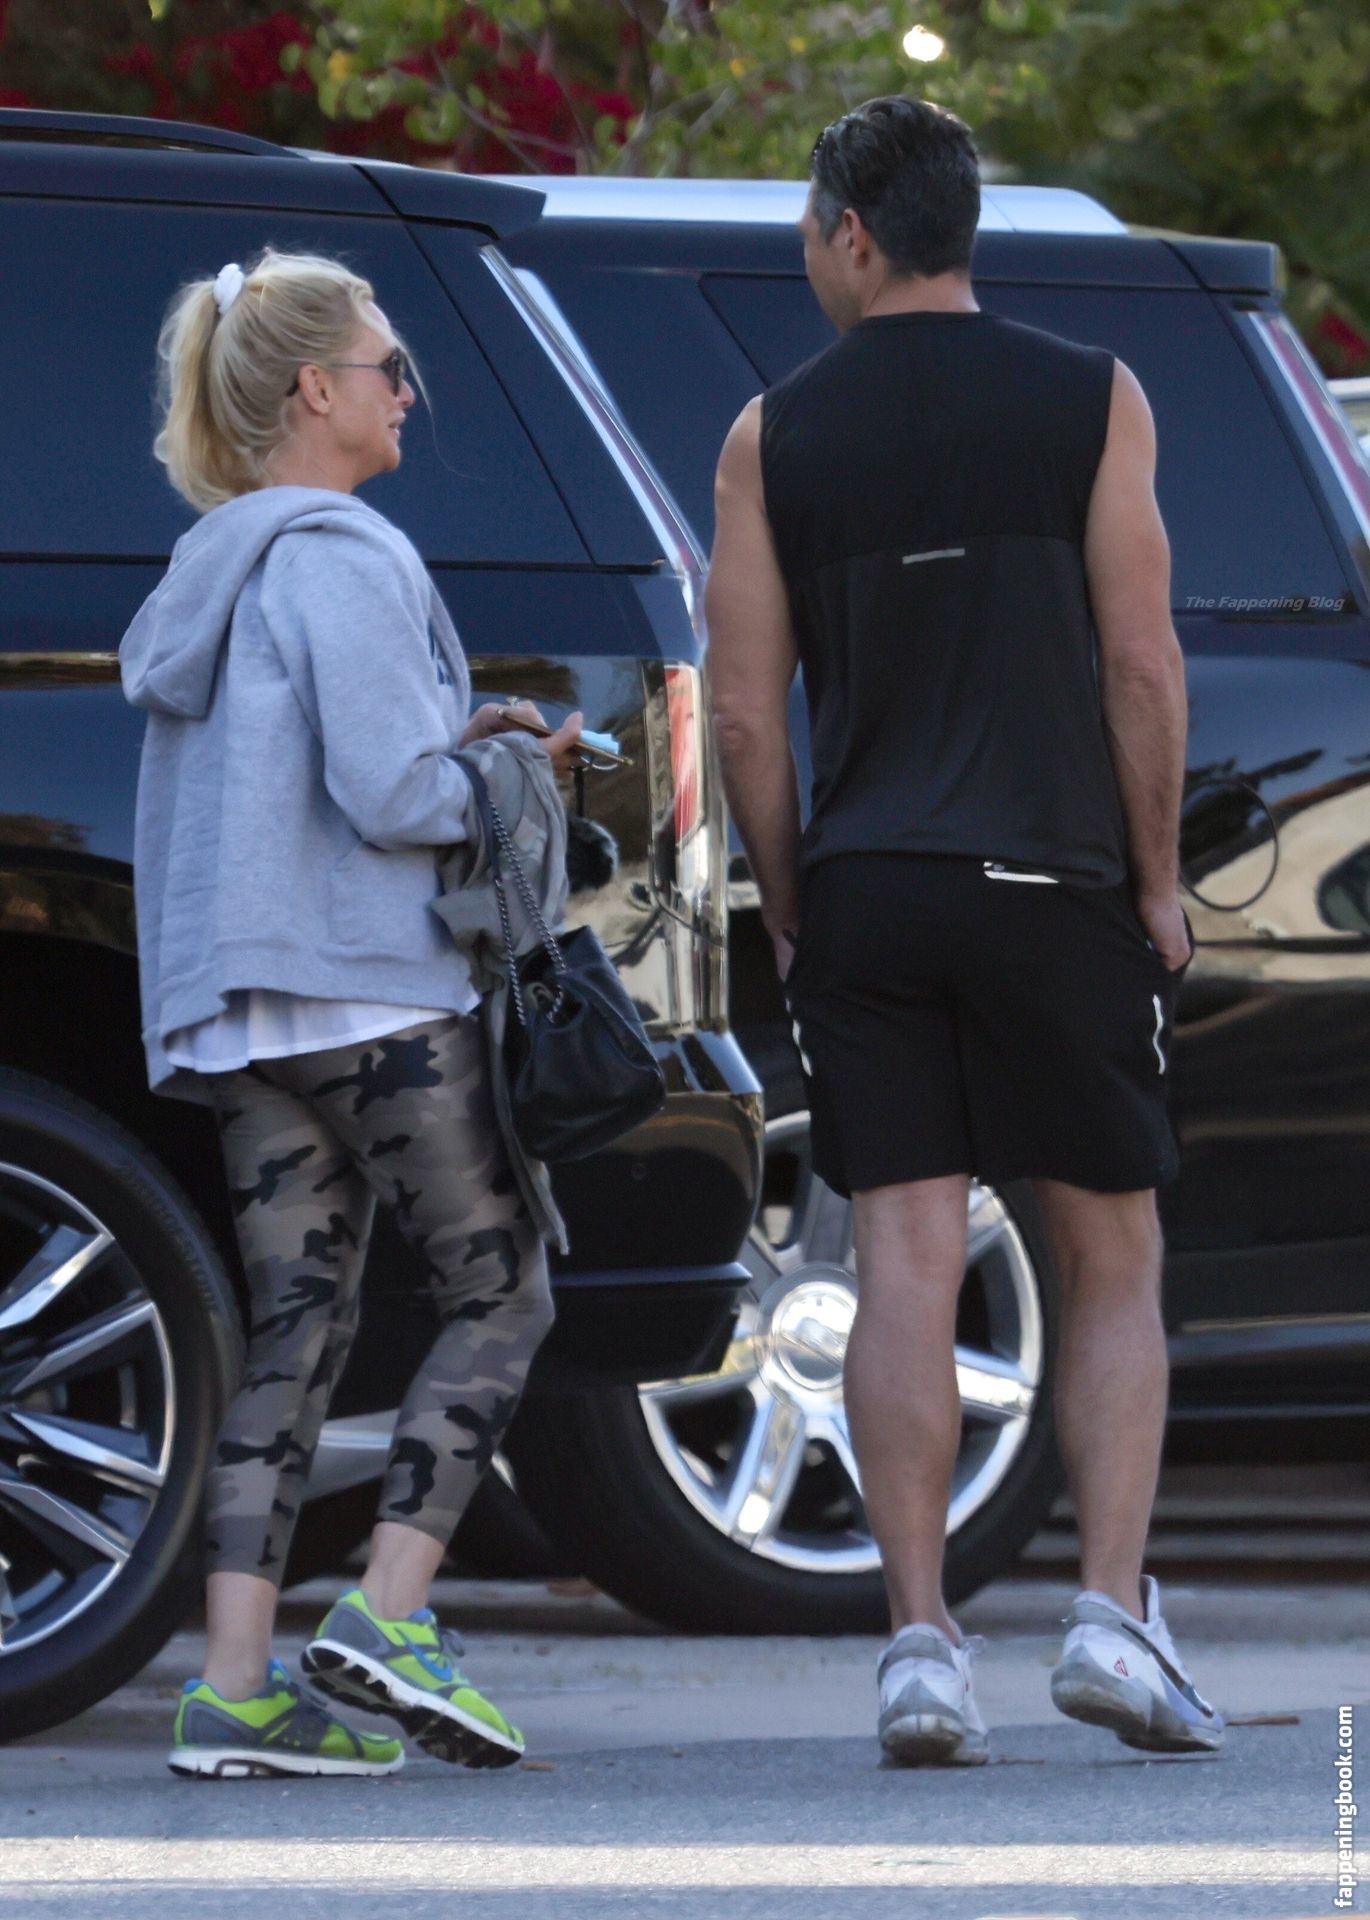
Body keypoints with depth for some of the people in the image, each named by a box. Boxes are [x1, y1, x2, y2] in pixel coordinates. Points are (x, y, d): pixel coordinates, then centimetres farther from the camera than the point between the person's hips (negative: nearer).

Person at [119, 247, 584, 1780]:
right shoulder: (343, 561, -10)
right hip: (373, 996, -8)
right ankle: (389, 1622, -8)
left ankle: (238, 1687, -5)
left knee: (294, 1334, 4)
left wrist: (463, 747, 14)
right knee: (499, 1295, 1)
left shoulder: (215, 569, 19)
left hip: (243, 1010, 8)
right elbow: (388, 796, -17)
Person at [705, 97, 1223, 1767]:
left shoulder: (773, 437, 3)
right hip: (1053, 881, -1)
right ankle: (1112, 1612, -5)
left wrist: (788, 909, 11)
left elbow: (745, 711, 1)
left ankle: (920, 1639, -8)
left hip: (864, 890, 1)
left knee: (903, 1271, -1)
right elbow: (1141, 665, -5)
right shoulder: (1090, 403, 0)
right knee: (1113, 1267, 8)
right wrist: (1156, 880, 4)